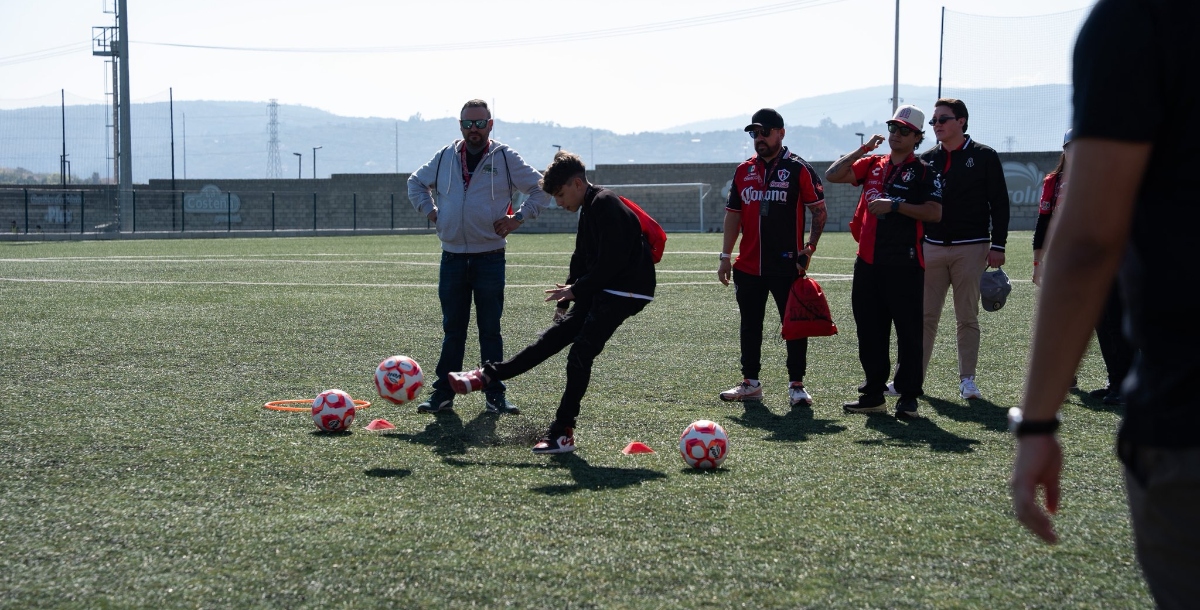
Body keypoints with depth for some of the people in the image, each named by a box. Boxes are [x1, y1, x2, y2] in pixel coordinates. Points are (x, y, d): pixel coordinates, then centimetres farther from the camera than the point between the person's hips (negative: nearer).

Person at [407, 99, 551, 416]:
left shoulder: (505, 158, -1)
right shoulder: (445, 158, 8)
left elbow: (541, 188, 3)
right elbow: (416, 182, 24)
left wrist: (519, 218, -4)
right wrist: (430, 211, 10)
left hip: (490, 257, -2)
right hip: (452, 257, 3)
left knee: (490, 329, 1)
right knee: (452, 328, 6)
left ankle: (495, 395, 7)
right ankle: (443, 393, 11)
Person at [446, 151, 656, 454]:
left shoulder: (605, 205, -17)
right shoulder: (589, 209, 15)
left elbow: (612, 261, -23)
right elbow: (582, 259, 21)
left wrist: (575, 289, -14)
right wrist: (565, 302, 14)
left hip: (625, 291, -9)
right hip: (600, 292, 9)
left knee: (581, 354, -11)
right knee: (553, 337, 8)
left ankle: (562, 433, -7)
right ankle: (486, 376, 9)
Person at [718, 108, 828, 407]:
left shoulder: (799, 169, -4)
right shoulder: (744, 170, 11)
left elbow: (820, 211, -3)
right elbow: (734, 214, 14)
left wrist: (809, 248, -12)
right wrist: (726, 256, 8)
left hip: (787, 266, -5)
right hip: (748, 267, 5)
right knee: (750, 325, 11)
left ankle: (797, 385, 8)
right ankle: (750, 383, 21)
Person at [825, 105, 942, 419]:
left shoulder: (924, 171, 0)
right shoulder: (872, 164, 15)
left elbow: (935, 213, -11)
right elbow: (832, 176, 7)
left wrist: (895, 205, -17)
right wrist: (862, 149, 3)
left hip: (904, 265, -6)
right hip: (868, 263, 6)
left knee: (908, 332, -2)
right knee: (869, 332, 9)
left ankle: (908, 397, 2)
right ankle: (873, 393, 18)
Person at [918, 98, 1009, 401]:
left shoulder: (984, 156, 1)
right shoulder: (926, 159, 11)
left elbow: (999, 203, 0)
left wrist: (998, 245, -6)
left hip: (971, 248, -3)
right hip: (931, 248, 3)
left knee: (968, 317, 2)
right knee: (925, 316, 1)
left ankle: (967, 379, 8)